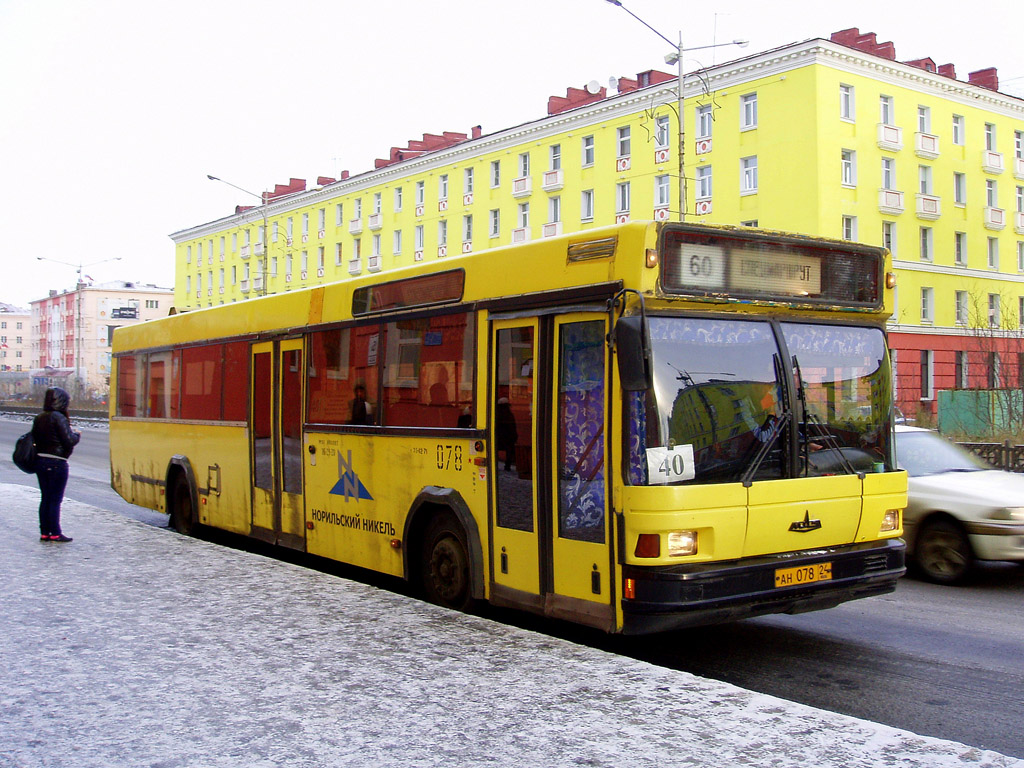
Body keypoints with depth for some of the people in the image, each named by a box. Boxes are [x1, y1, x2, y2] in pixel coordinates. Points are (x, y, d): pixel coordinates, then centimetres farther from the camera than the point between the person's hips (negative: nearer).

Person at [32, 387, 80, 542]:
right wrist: (77, 435, 3)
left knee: (45, 498, 12)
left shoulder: (38, 418, 8)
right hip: (57, 463, -7)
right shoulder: (58, 418, -15)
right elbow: (69, 441, -18)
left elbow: (34, 438, 12)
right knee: (55, 499, -1)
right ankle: (55, 533, 2)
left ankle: (44, 532, 15)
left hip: (40, 461, 7)